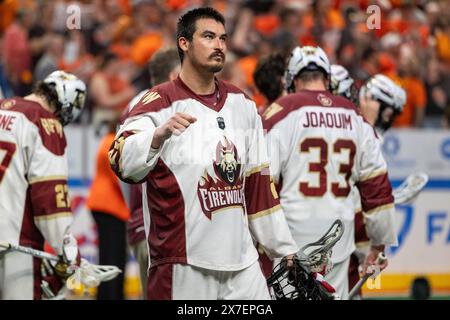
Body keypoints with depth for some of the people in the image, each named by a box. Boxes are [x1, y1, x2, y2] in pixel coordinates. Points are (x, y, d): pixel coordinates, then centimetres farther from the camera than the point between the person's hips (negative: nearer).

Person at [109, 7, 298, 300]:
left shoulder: (242, 104, 14)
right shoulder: (161, 103, -6)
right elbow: (123, 163, -23)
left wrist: (285, 250, 16)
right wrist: (160, 134, -41)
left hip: (243, 264, 6)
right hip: (183, 267, -5)